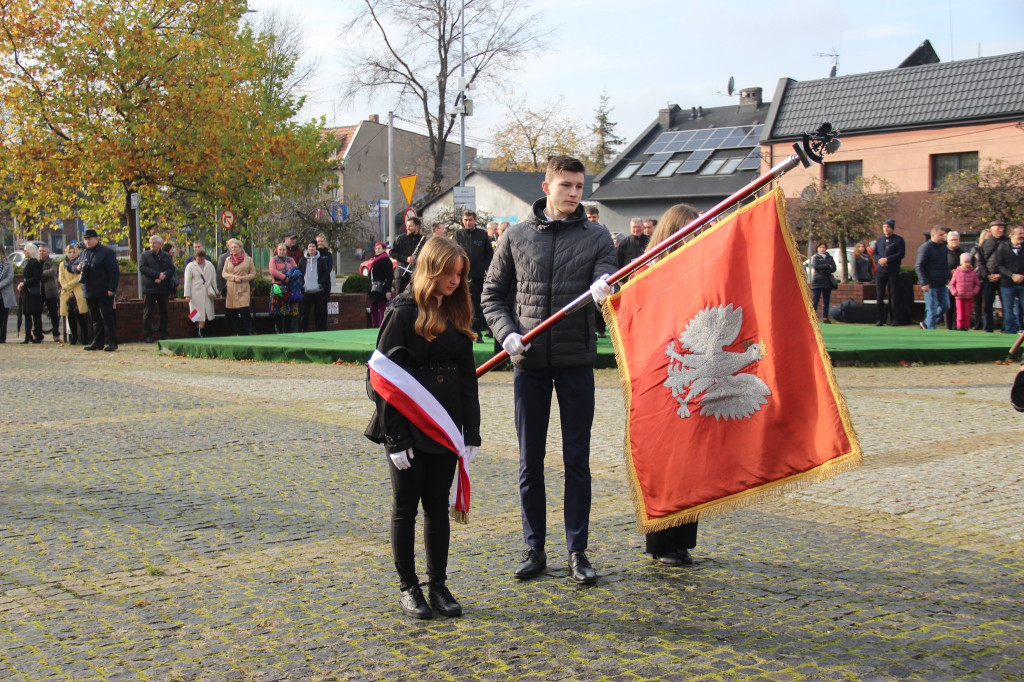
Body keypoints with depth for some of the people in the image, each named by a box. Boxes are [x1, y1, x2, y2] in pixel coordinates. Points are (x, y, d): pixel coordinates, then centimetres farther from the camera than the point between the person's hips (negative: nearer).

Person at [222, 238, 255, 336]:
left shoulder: (248, 259, 6)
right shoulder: (228, 260, 15)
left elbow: (253, 274, 6)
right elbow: (223, 273, 10)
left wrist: (242, 278, -10)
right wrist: (233, 277, -9)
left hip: (243, 289, -3)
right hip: (231, 289, 3)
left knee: (244, 311, -15)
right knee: (232, 313, 1)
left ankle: (248, 333, -8)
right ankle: (238, 333, 11)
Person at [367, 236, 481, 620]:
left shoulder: (456, 314, 8)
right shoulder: (404, 312, -10)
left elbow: (467, 376, 10)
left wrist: (472, 432, 5)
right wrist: (395, 437, -17)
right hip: (409, 428, -5)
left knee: (438, 506, 11)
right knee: (405, 508, 6)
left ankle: (438, 586, 19)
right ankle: (408, 588, 16)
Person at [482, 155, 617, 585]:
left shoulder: (596, 237, 4)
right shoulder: (516, 237, 5)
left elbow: (607, 282, -9)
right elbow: (493, 295, 9)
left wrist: (603, 288, -33)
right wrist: (506, 333, -8)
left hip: (577, 361, -1)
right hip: (529, 362, 1)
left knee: (577, 460, 4)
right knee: (530, 461, 8)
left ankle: (578, 551, 13)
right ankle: (534, 549, 20)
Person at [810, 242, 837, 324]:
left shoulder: (830, 258, 15)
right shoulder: (815, 257, 7)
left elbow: (834, 268, 2)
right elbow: (815, 266, -11)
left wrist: (823, 271, -11)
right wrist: (828, 266, -8)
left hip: (827, 281, 3)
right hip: (817, 282, -3)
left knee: (826, 301, 5)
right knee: (815, 300, -9)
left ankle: (825, 317, 11)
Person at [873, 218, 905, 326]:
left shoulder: (899, 240, 1)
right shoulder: (879, 240, 14)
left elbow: (901, 254, -8)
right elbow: (875, 253, 13)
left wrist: (887, 259, -15)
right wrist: (879, 260, -8)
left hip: (893, 272, -3)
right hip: (880, 271, 3)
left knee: (893, 295, -3)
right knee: (879, 296, 0)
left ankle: (892, 318, 3)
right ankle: (880, 318, 5)